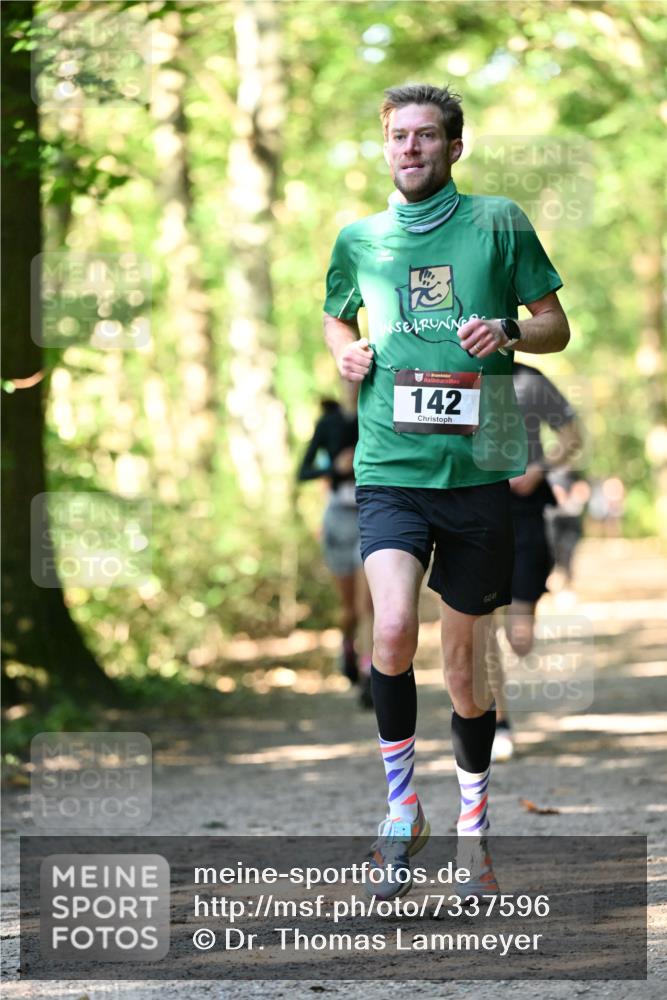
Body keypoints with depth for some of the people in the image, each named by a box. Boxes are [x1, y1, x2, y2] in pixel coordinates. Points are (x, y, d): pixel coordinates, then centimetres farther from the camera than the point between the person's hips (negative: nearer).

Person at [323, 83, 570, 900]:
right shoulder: (359, 239, 10)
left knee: (464, 665, 8)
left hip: (477, 472, 0)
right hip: (389, 471, 0)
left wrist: (510, 330, -13)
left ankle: (473, 827, 29)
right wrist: (346, 353, 6)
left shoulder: (497, 222, 4)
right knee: (392, 631, -23)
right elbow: (335, 318, 28)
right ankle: (402, 807, -4)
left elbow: (556, 327, 8)